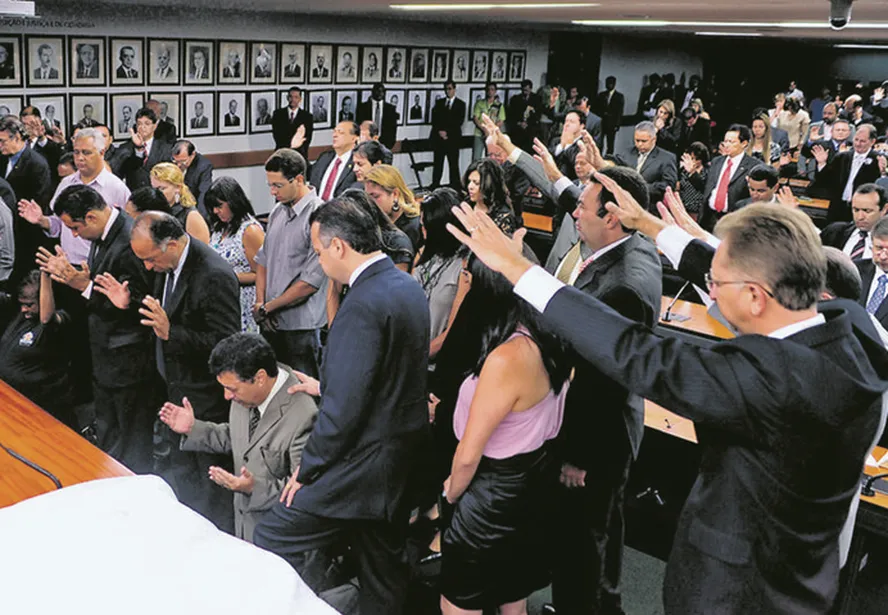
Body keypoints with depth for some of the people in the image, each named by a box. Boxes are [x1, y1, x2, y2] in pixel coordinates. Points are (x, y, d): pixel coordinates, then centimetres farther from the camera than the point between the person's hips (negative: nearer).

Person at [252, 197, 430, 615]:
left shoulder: (363, 304, -23)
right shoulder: (407, 286, 6)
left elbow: (345, 407, -24)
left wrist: (307, 470, -13)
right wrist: (325, 386, 18)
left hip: (366, 463, -9)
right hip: (404, 456, 9)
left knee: (271, 538, 4)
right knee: (383, 569, 20)